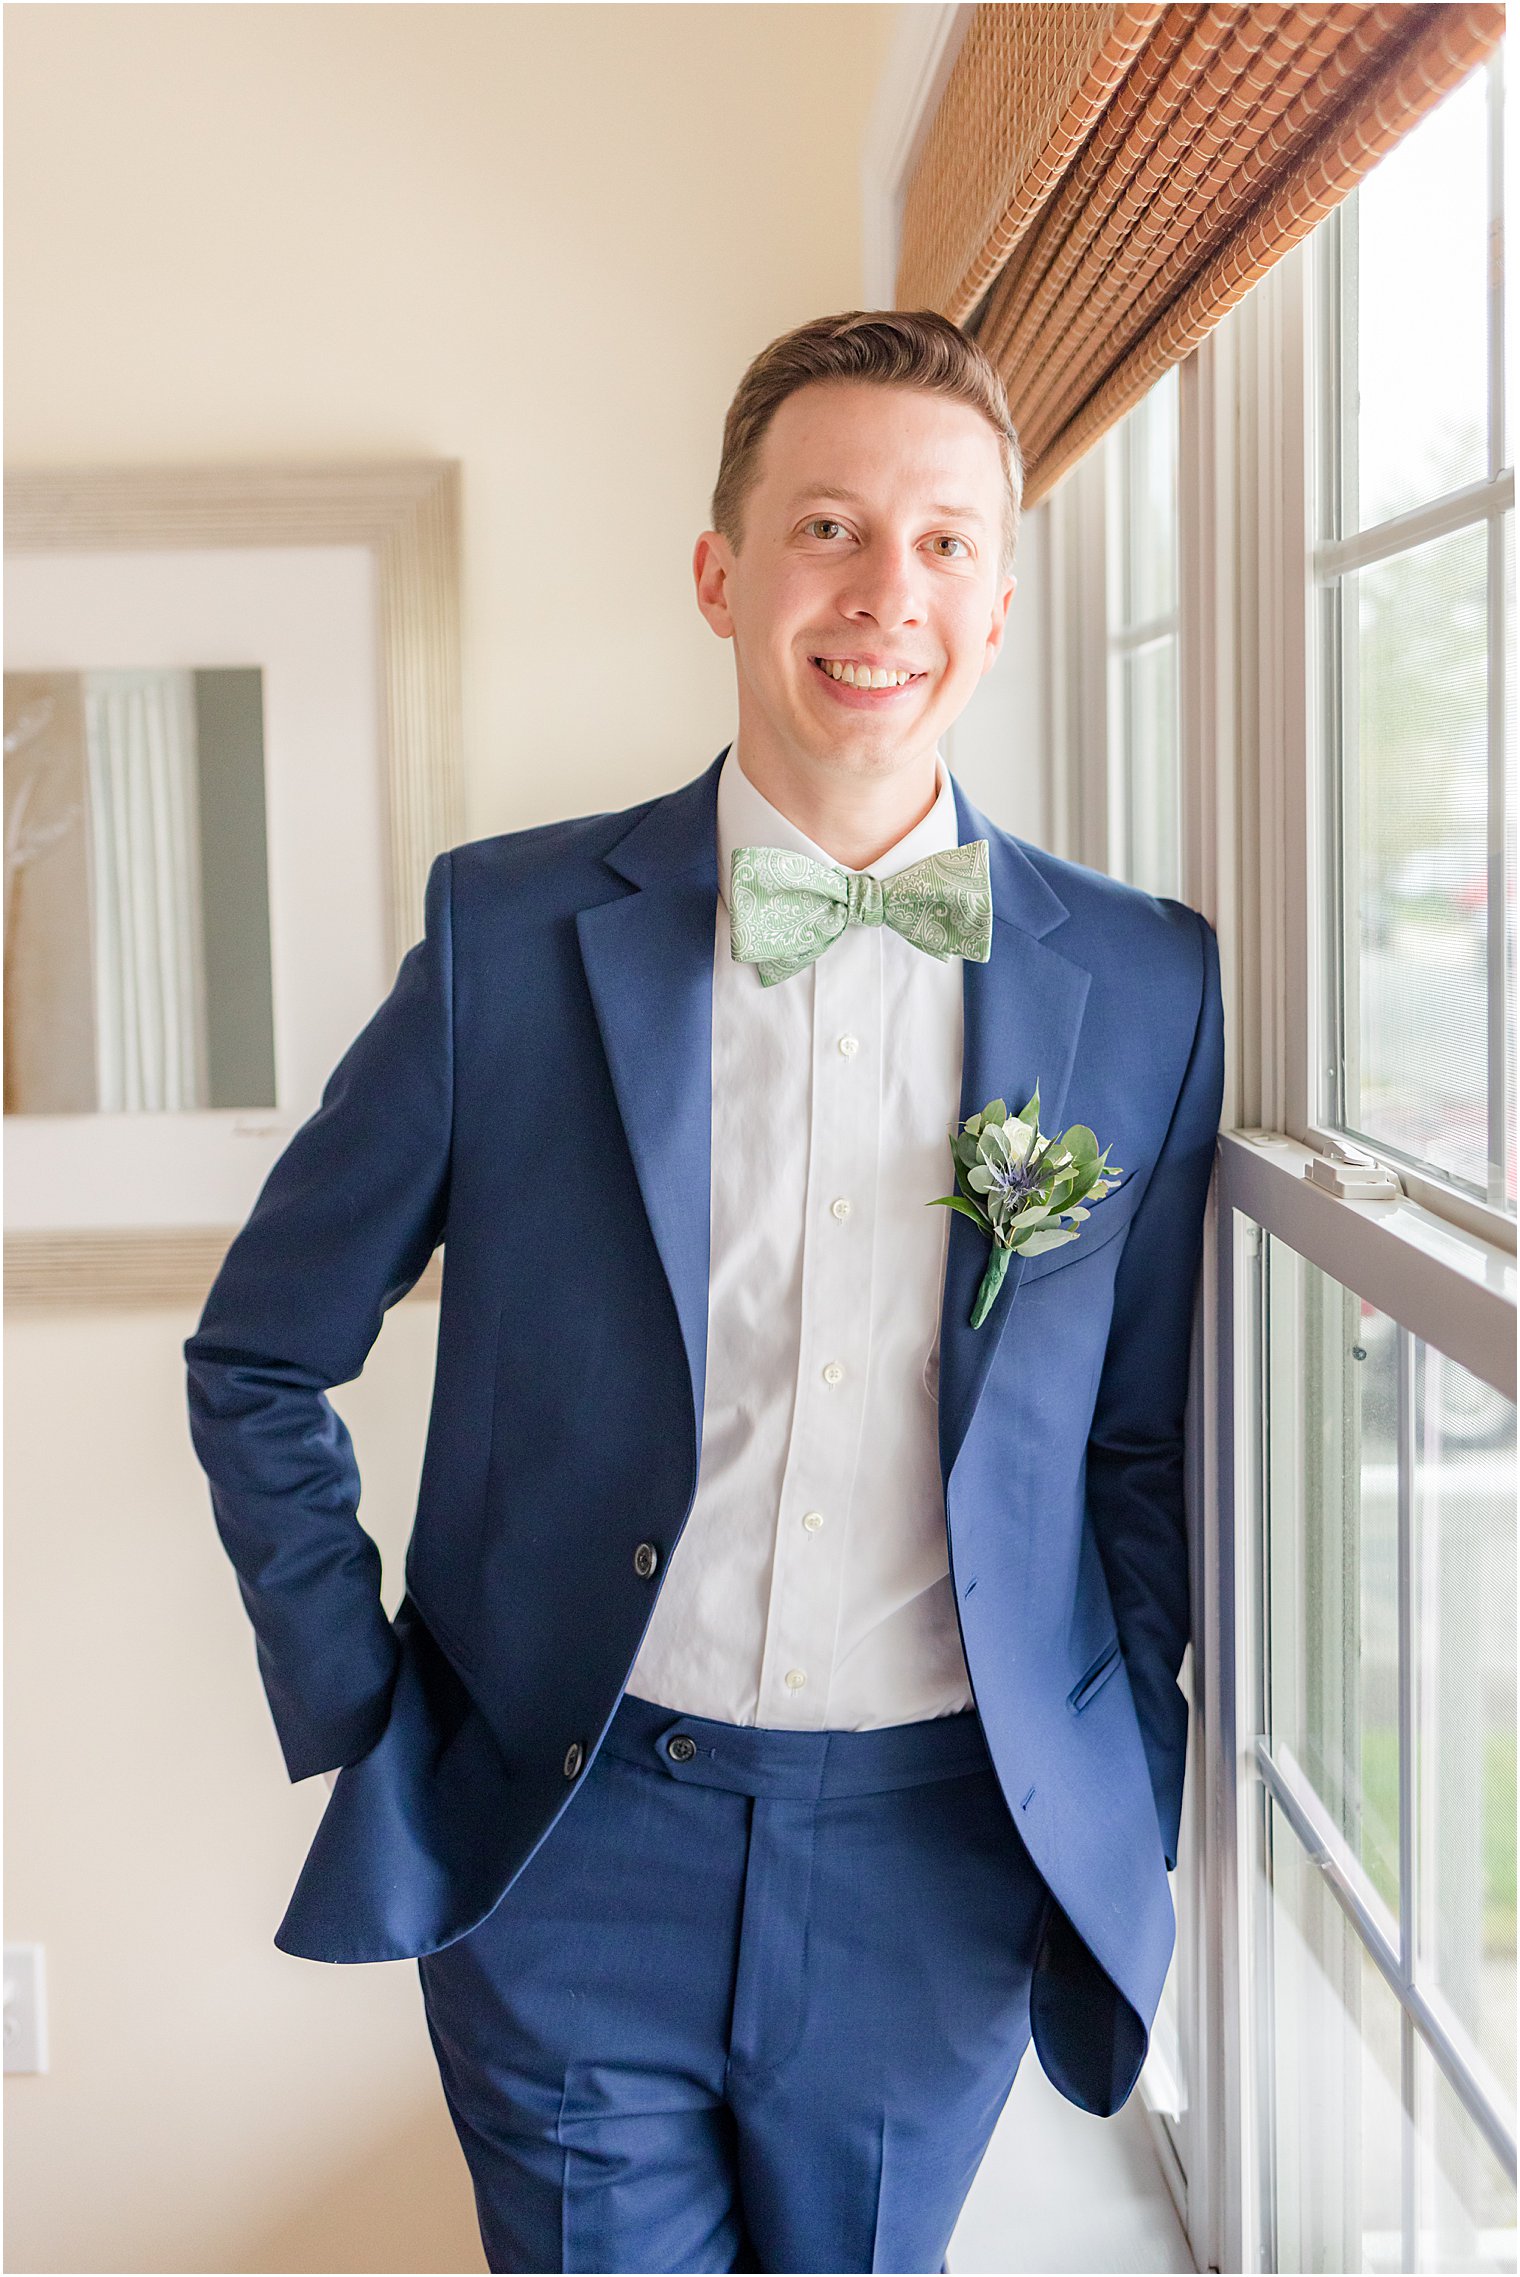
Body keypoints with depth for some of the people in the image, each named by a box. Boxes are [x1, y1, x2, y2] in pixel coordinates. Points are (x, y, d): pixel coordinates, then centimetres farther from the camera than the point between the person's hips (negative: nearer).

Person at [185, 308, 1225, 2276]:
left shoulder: (1147, 985, -2)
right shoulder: (512, 930, -6)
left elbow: (1151, 1446, 8)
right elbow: (260, 1359, 3)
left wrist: (1130, 1816, 6)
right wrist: (359, 1724, -1)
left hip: (941, 1871, 2)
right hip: (572, 1840, -1)